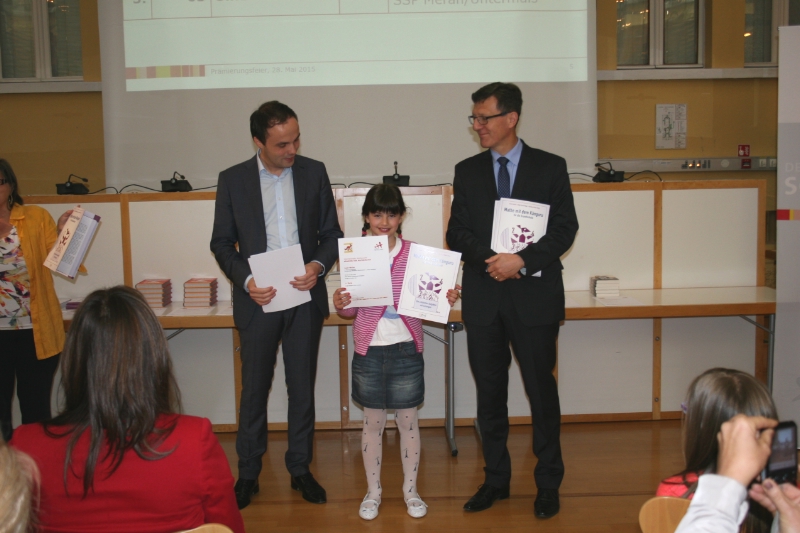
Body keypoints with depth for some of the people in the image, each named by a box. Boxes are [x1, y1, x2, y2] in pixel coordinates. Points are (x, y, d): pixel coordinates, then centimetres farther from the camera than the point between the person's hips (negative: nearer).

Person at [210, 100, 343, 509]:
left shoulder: (314, 172, 2)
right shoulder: (232, 180, -2)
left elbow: (331, 233, 5)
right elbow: (222, 243, 1)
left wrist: (319, 265, -14)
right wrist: (245, 280, -14)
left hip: (305, 297, 1)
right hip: (257, 300, -1)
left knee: (302, 388, 10)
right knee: (254, 389, 8)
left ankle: (300, 468, 25)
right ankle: (248, 473, 22)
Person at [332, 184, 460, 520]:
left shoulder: (415, 254, -2)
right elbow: (352, 310, 4)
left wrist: (446, 299, -17)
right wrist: (341, 306, -17)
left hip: (406, 349, 0)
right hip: (369, 350, 0)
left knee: (408, 422, 11)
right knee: (372, 423, 12)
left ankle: (410, 489, 28)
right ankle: (373, 491, 27)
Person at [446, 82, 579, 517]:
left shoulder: (550, 167, 1)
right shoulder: (467, 171, 9)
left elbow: (565, 228, -3)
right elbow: (457, 233, 5)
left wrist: (522, 261, -17)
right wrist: (491, 260, -14)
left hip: (534, 295, -3)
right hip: (483, 297, 3)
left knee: (542, 391, 4)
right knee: (489, 394, 10)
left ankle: (548, 483, 19)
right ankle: (496, 479, 25)